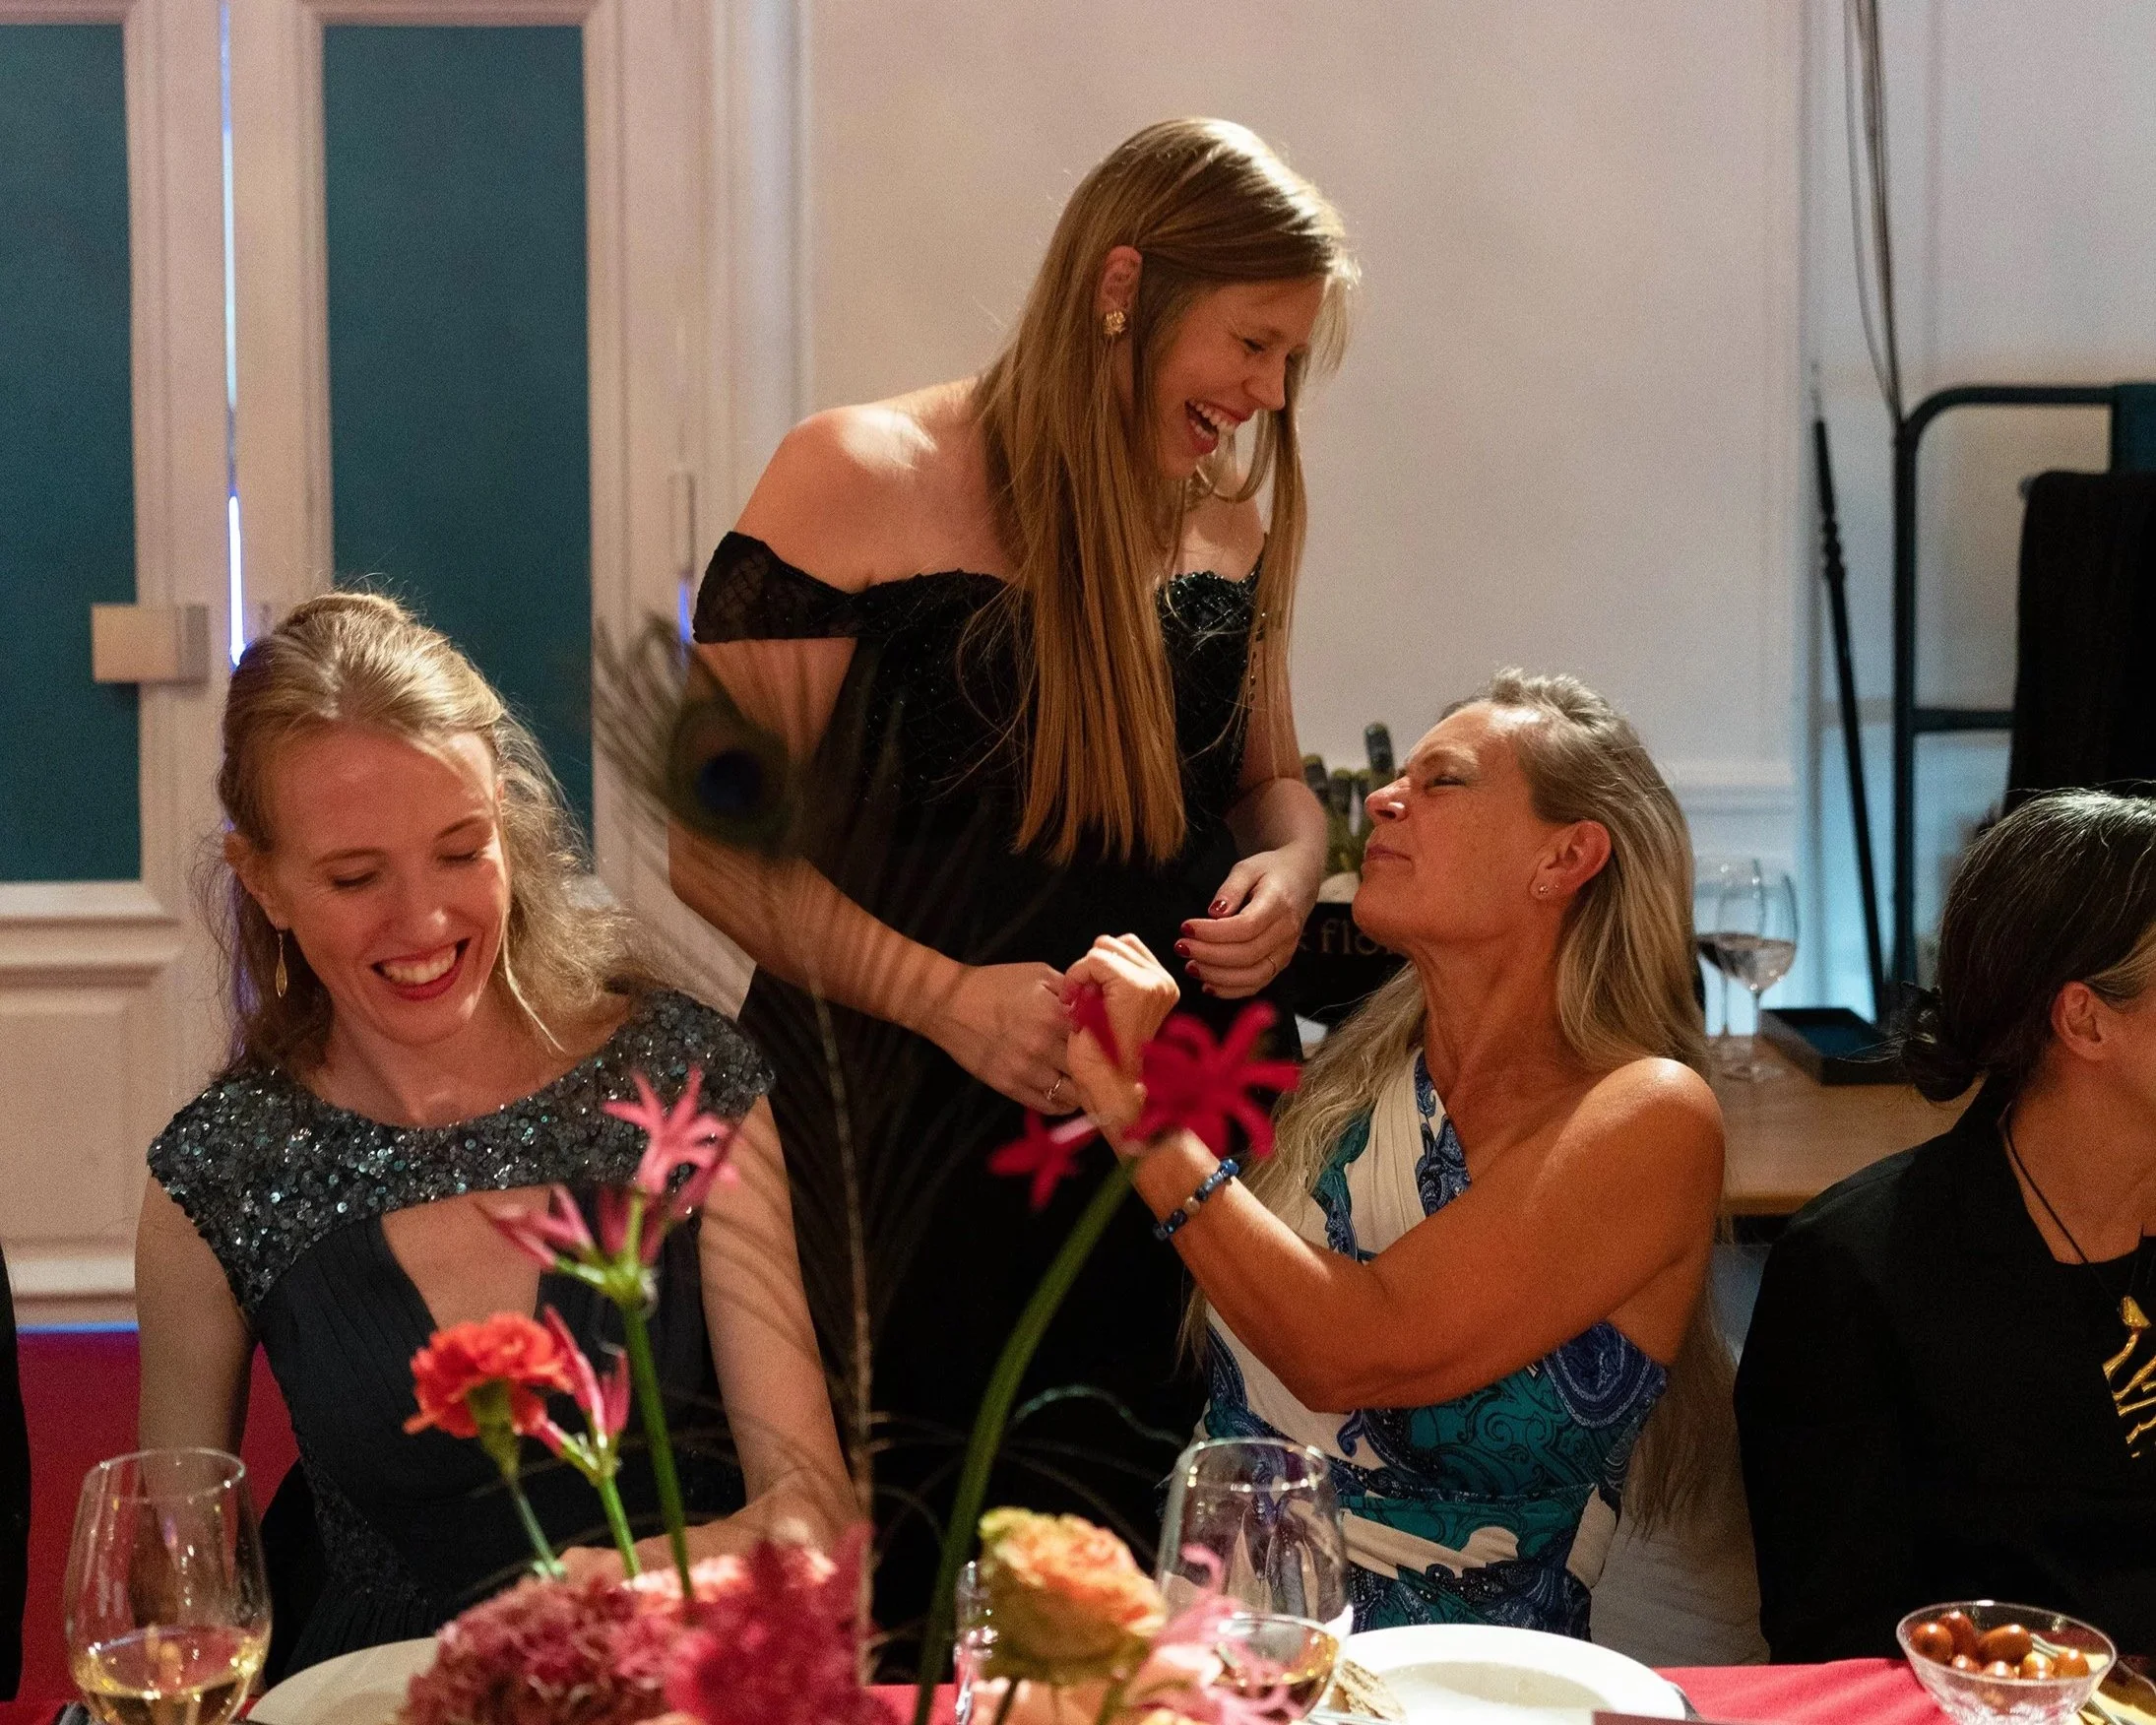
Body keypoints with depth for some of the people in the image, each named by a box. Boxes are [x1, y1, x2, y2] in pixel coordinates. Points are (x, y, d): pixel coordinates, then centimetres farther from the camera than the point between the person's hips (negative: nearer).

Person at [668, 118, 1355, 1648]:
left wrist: (1288, 867, 0)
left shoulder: (1232, 521, 10)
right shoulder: (861, 481, -8)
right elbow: (719, 845, -8)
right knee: (892, 1618, 1)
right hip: (900, 1162, -5)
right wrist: (945, 995, -19)